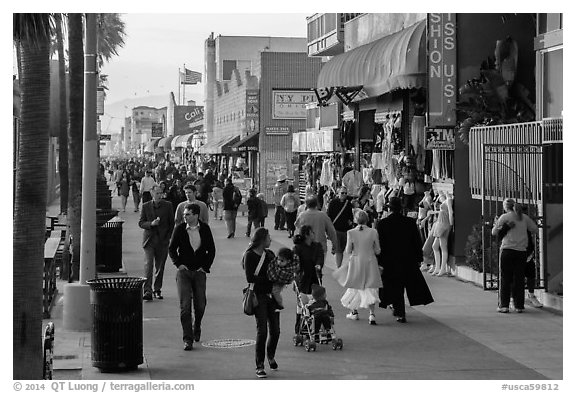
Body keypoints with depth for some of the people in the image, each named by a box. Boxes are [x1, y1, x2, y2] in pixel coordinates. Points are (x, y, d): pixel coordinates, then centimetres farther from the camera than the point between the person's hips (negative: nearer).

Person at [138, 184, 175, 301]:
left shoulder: (168, 205, 4)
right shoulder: (145, 206, 4)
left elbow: (172, 223, 9)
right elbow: (141, 223, 4)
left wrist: (168, 238, 2)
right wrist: (151, 224, -15)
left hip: (163, 241, 1)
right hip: (149, 241, -1)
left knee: (160, 267, 6)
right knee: (149, 265, -12)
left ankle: (157, 290, 18)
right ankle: (147, 291, -16)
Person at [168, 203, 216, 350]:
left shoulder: (205, 229, 1)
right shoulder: (179, 229, -2)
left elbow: (211, 250, 9)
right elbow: (171, 248, 7)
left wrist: (205, 266, 1)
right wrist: (179, 264, -4)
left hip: (199, 272, 1)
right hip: (183, 271, -1)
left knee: (200, 305, 3)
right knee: (185, 305, -9)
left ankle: (197, 327, 33)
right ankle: (187, 339, -6)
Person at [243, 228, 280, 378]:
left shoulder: (269, 254, 13)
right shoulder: (249, 255, -5)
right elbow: (250, 278, -13)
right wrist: (269, 277, -15)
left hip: (272, 294, 6)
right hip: (259, 295, -6)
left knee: (275, 330, 6)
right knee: (262, 330, -10)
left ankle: (271, 356, 33)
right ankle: (259, 366, -3)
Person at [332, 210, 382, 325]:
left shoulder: (351, 233, -12)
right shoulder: (373, 232, -9)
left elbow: (348, 251, -6)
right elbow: (377, 251, -2)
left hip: (356, 262, 0)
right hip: (370, 262, 0)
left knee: (355, 287, 17)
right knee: (370, 289, 4)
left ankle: (354, 312, 28)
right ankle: (372, 314, -9)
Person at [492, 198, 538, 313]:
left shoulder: (504, 217, -1)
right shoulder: (524, 217, 8)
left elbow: (494, 232, 5)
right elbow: (535, 230, 15)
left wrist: (496, 224, 25)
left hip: (507, 249, -3)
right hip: (521, 251, 3)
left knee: (505, 279, 3)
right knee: (519, 279, 7)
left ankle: (504, 305, 0)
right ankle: (519, 306, 7)